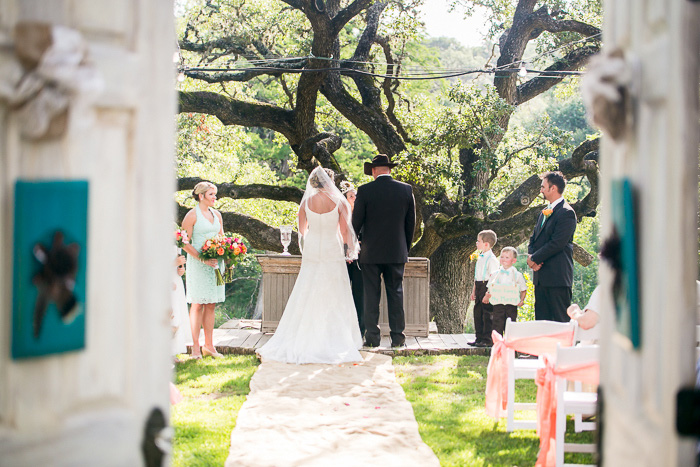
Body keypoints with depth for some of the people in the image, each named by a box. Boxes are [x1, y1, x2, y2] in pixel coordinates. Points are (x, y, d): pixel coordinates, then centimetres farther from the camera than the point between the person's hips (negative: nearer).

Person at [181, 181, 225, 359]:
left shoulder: (217, 215, 14)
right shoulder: (192, 216, -6)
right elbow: (185, 243, -10)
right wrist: (202, 259, -19)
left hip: (215, 263, 6)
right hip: (197, 263, -6)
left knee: (211, 304, 7)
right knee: (198, 304, -5)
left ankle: (209, 345, 12)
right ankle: (195, 346, -1)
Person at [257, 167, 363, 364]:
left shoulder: (306, 202, -1)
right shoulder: (339, 202, -8)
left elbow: (302, 230, 10)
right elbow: (345, 231, -6)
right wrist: (348, 250, 11)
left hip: (311, 253, 2)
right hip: (333, 253, -2)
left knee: (305, 299, 9)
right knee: (334, 301, 5)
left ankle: (297, 342, 11)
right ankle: (335, 344, 6)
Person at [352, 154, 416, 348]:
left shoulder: (365, 191, -8)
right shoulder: (406, 190, 1)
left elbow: (356, 222, -4)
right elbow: (411, 223, 6)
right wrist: (405, 248, 17)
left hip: (371, 252, -2)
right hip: (396, 252, 2)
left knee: (371, 295, 3)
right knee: (396, 293, 7)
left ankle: (372, 337, 3)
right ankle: (397, 336, 6)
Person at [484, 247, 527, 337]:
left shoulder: (517, 275, 4)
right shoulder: (495, 274, 10)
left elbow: (523, 290, 8)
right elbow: (490, 288, 16)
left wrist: (521, 300, -7)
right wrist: (487, 296, -3)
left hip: (512, 305, -2)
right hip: (498, 305, 2)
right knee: (497, 326, -1)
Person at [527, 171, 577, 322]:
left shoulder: (566, 212, -11)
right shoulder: (545, 212, 19)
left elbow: (557, 243, -18)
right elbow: (534, 238, 19)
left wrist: (535, 259, -12)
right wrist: (531, 256, -2)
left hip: (557, 276, -9)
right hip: (541, 276, 9)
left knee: (560, 320, -7)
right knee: (541, 319, 8)